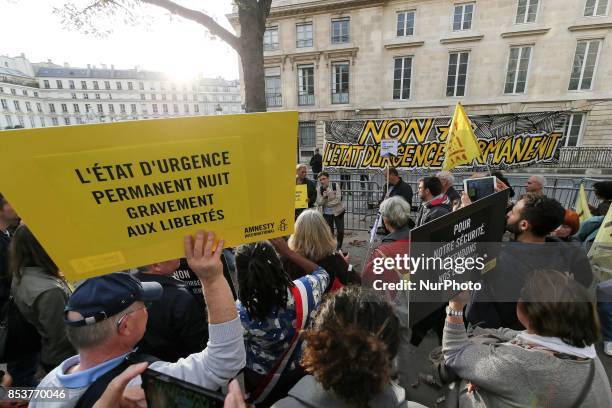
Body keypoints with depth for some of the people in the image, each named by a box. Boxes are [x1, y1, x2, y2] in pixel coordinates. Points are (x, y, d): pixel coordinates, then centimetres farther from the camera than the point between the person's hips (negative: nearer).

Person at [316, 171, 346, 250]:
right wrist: (324, 196, -26)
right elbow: (319, 203, -9)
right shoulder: (319, 189, -6)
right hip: (327, 213, 1)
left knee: (340, 231, 1)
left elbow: (338, 199, -17)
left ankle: (339, 248, 24)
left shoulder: (335, 185, -12)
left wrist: (327, 203, -13)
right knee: (329, 232, 5)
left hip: (338, 211, -1)